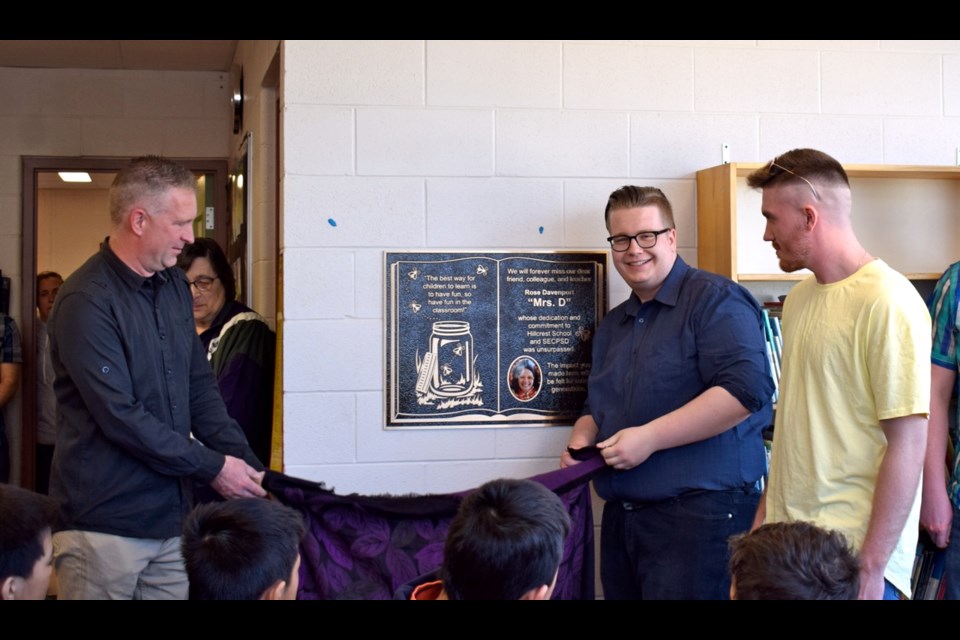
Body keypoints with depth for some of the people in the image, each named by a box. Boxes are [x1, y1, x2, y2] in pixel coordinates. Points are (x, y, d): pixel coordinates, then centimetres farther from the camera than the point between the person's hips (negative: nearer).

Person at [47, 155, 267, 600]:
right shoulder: (87, 302, -16)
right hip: (105, 526, -7)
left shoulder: (174, 286, 10)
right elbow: (121, 417, -20)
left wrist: (245, 463, 0)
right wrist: (212, 467, -14)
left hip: (172, 516, 7)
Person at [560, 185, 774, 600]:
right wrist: (581, 439, 5)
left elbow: (746, 389, -20)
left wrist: (649, 437, -20)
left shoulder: (714, 300, -7)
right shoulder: (613, 326, 19)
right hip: (621, 516, 8)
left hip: (699, 517, -8)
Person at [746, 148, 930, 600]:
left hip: (852, 555, -7)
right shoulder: (799, 298, 10)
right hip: (788, 543, 7)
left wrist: (871, 567, -17)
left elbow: (908, 445, -17)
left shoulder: (888, 304, -15)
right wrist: (768, 510, 14)